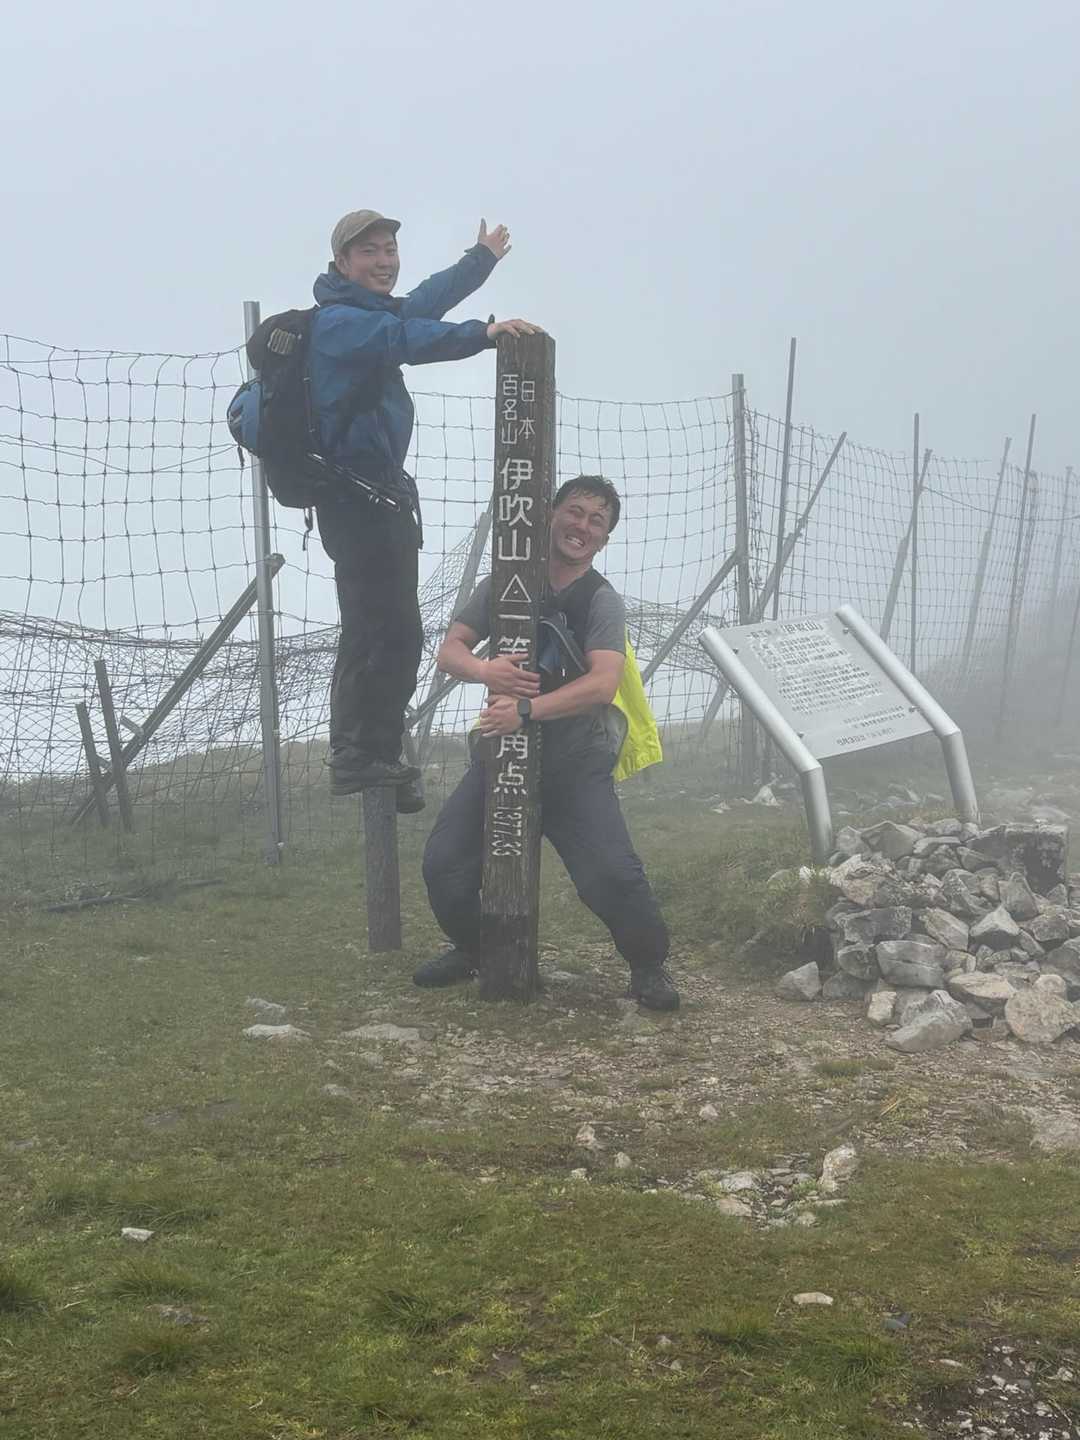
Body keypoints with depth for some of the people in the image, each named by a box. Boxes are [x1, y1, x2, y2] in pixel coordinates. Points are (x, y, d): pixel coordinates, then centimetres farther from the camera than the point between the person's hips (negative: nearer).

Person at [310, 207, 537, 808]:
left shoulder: (377, 312, 19)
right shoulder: (337, 321, -11)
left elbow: (422, 305, 38)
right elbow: (404, 339, -30)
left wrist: (483, 257, 52)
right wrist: (483, 333, -43)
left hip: (383, 492, 11)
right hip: (357, 493, -11)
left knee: (391, 630, 12)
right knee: (386, 629, -15)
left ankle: (375, 758, 18)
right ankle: (359, 756, -10)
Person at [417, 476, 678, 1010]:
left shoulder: (602, 602, -4)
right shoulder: (502, 584, 7)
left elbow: (602, 684, -19)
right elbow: (449, 651, 2)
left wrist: (527, 709, -30)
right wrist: (484, 669, -22)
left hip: (575, 764, -3)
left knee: (611, 874, -18)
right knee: (443, 862, -4)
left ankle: (649, 964, 9)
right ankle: (471, 948, 25)